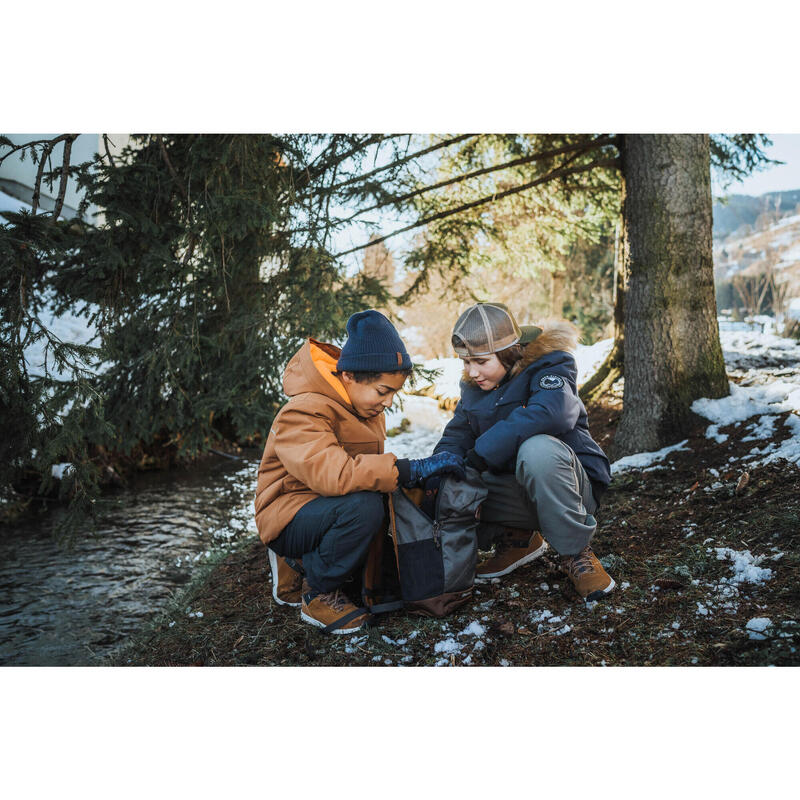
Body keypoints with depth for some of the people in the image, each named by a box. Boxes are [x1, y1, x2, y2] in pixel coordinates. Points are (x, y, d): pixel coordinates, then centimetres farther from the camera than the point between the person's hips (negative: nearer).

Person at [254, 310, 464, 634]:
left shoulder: (363, 407, 6)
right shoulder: (303, 413, -24)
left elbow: (365, 467, 7)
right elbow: (332, 474, -39)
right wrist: (414, 469, -39)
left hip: (330, 505, 10)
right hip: (290, 516, -9)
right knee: (363, 506, -34)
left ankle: (299, 565, 5)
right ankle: (318, 594, -10)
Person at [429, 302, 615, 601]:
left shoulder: (549, 364, -15)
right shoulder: (473, 386, 7)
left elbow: (552, 411, -35)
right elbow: (457, 434, 5)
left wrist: (482, 453, -35)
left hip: (567, 484, -6)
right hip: (514, 493, 6)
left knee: (537, 448, -38)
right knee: (443, 490, -14)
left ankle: (575, 552, -19)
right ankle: (517, 538, 8)